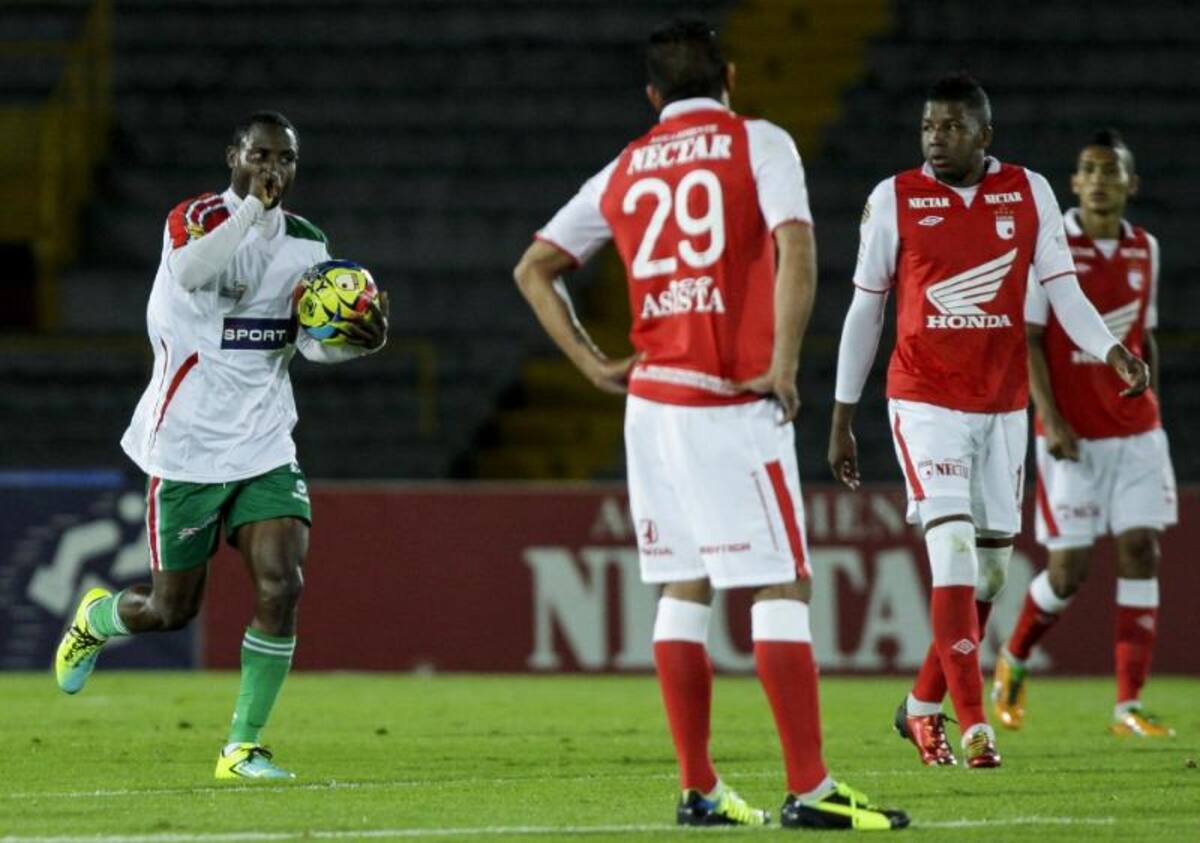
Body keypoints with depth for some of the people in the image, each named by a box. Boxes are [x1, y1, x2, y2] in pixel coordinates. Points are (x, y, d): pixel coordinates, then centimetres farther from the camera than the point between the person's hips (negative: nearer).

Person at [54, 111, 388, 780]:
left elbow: (314, 339, 11)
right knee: (172, 610, 3)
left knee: (282, 586, -13)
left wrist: (363, 340, -9)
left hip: (266, 443, 5)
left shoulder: (307, 241, 8)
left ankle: (244, 748, -2)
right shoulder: (198, 217, -10)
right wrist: (254, 205, -33)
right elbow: (192, 272, -32)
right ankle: (94, 619, 39)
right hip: (187, 443, -5)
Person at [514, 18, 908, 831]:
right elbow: (795, 248, -17)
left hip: (652, 398, 6)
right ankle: (809, 790, -10)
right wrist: (783, 366, -14)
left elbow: (534, 268, 16)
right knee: (783, 587, -5)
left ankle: (700, 790, 9)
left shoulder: (625, 171, 13)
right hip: (735, 402, -6)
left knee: (686, 587, 10)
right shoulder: (758, 143, -2)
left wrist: (591, 362, 12)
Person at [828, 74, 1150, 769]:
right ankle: (974, 725, -20)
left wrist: (1110, 350, -20)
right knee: (954, 545, -17)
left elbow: (1063, 291, -1)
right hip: (925, 400, -3)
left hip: (1003, 404, 4)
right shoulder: (895, 199, -2)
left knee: (992, 562, 8)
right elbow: (866, 310, 4)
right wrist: (842, 418, 7)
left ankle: (923, 706, 25)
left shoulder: (1030, 194, 2)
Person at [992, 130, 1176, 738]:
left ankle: (1129, 706, -6)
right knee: (1068, 569, -3)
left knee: (1141, 552, -6)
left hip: (1136, 432, 4)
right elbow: (1026, 340, -7)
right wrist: (1051, 420, -14)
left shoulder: (1144, 250, 8)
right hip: (1073, 436, -4)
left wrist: (1150, 411, 14)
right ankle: (1013, 662, 26)